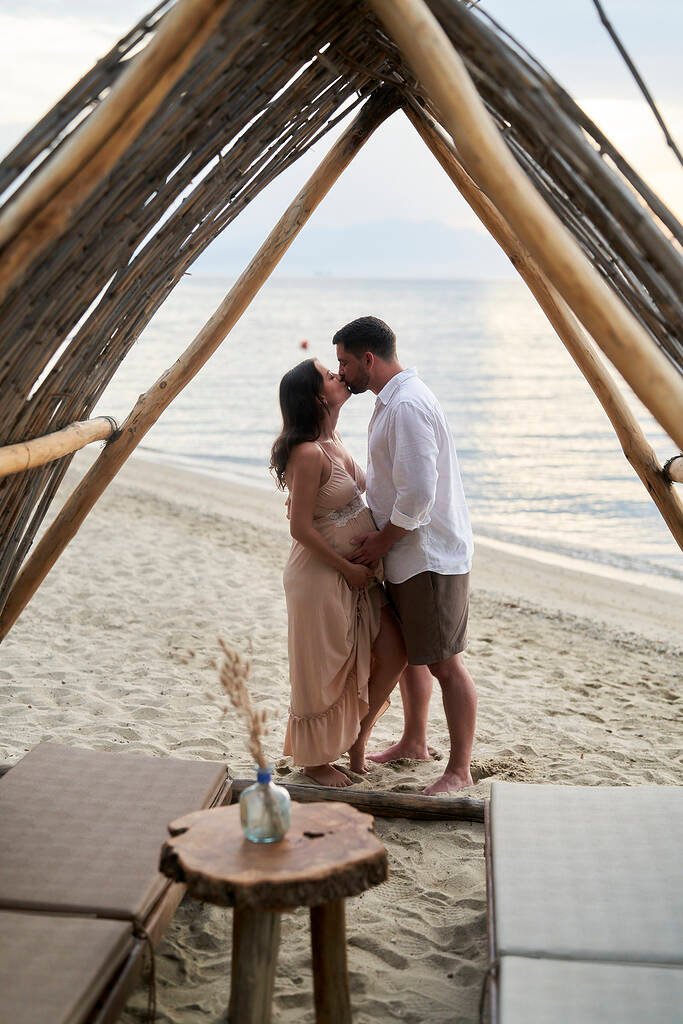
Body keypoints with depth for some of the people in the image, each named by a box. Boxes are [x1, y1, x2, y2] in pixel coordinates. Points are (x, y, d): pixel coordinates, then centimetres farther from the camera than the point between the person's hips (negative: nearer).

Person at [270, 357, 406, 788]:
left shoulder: (333, 440, 7)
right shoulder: (308, 453, -22)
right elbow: (300, 528, -22)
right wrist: (347, 568, -14)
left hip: (356, 571, 9)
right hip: (321, 575, -9)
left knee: (393, 653, 10)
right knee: (324, 674, 5)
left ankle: (357, 740, 28)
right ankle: (316, 761, 25)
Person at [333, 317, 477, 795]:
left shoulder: (408, 405, -21)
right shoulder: (392, 399, 12)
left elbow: (418, 494, -27)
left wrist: (382, 540, -14)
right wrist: (376, 531, 11)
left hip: (431, 556, -11)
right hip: (407, 554, 11)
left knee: (444, 662, -3)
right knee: (407, 652, 21)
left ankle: (460, 770, 7)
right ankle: (414, 741, 38)